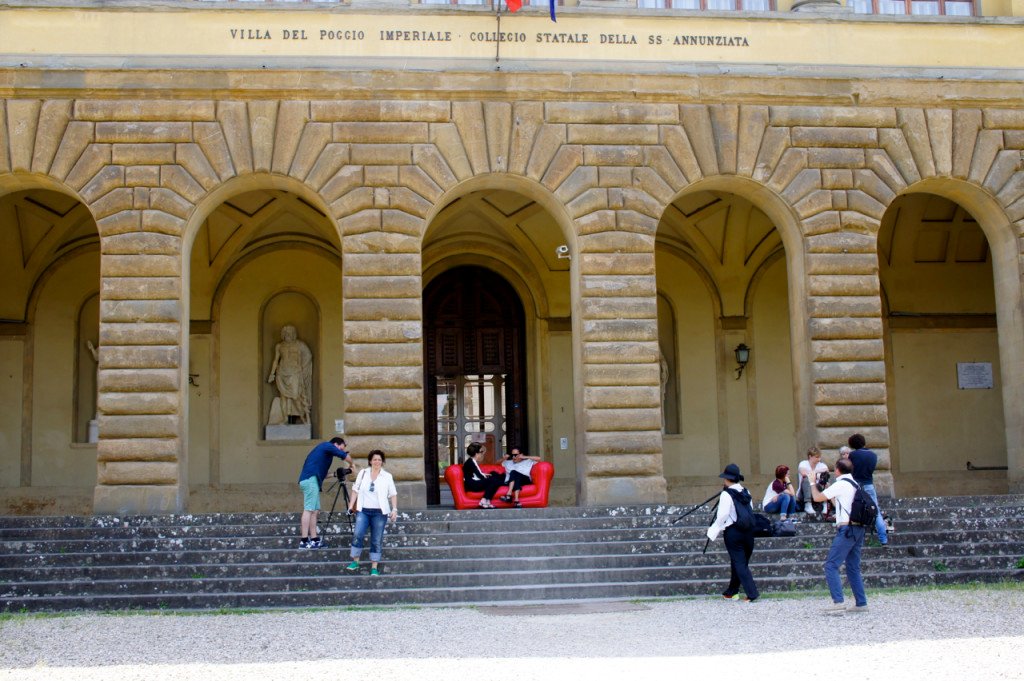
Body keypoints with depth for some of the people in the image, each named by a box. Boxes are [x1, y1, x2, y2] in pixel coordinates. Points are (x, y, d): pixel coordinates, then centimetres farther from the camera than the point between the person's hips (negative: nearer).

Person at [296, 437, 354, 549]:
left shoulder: (323, 449, 28)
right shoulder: (328, 446, 3)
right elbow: (345, 456, 1)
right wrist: (351, 465, 19)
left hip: (309, 480, 10)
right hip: (310, 479, -10)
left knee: (315, 510, 8)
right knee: (309, 509, -13)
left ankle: (314, 540, 6)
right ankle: (304, 541, -17)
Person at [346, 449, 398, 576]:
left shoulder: (387, 476, 4)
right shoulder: (363, 473, 8)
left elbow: (393, 494, 3)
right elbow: (355, 490, 11)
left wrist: (394, 509, -7)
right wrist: (351, 505, 3)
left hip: (379, 512, -1)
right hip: (363, 510, 1)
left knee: (377, 540, 1)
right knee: (357, 534, -17)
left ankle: (374, 567, 7)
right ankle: (355, 562, -4)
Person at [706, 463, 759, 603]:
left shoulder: (726, 495, -12)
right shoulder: (745, 492, 7)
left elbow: (722, 516, -14)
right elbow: (750, 511, 11)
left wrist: (713, 532, -3)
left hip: (733, 532, -6)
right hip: (748, 531, 6)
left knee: (739, 563, -2)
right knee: (741, 562, 15)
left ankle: (752, 593, -11)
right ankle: (732, 592, 26)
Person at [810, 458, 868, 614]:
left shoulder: (840, 485, -8)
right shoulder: (854, 484, 17)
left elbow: (817, 497, -5)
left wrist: (813, 484, 13)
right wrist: (827, 488, 31)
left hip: (847, 529, -9)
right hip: (859, 529, 9)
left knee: (831, 565, -9)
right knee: (853, 567, 14)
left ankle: (838, 602, -18)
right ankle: (861, 603, 13)